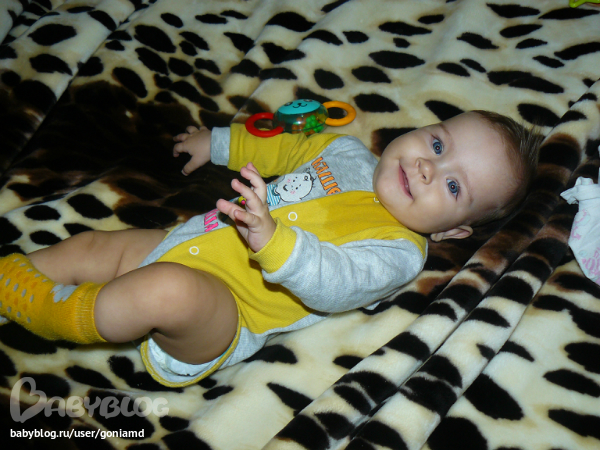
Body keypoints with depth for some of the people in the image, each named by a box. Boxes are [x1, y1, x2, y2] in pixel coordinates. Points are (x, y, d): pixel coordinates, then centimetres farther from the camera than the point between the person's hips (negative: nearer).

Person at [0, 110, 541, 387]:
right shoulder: (348, 152, 10)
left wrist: (273, 241, -48)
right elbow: (285, 148, 27)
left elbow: (332, 282, -30)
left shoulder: (399, 251, -12)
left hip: (223, 312, -8)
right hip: (184, 239, 8)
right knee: (89, 246, 11)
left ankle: (47, 310, -10)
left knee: (171, 291, -35)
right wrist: (220, 142, 33)